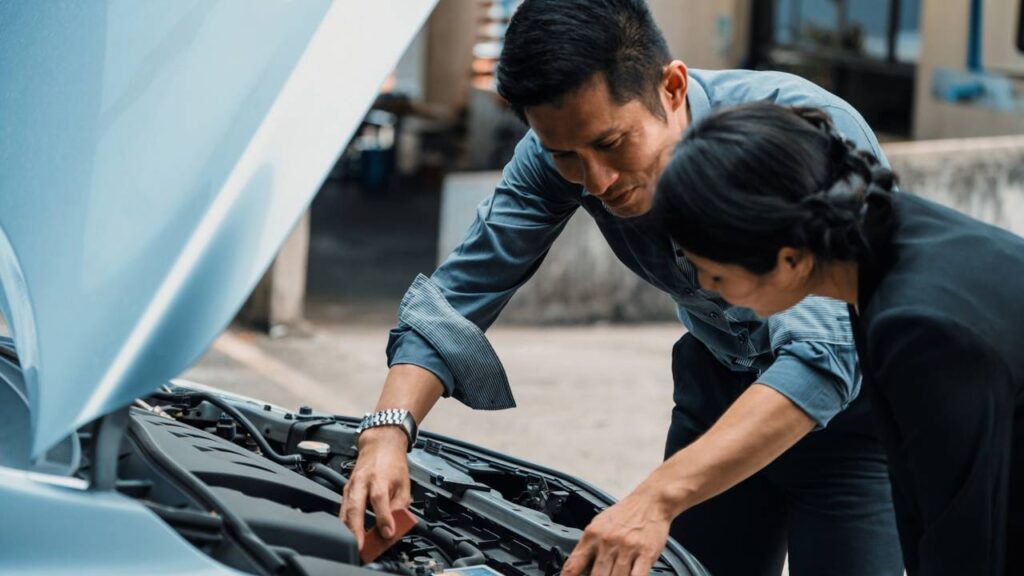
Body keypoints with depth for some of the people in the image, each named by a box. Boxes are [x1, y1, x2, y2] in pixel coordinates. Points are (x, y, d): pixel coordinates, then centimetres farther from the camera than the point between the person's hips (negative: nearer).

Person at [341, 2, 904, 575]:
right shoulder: (568, 142, -19)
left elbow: (822, 358, -45)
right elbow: (457, 295, -13)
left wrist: (658, 499, -55)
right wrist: (386, 433, -33)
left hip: (851, 403, -4)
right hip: (720, 391, 4)